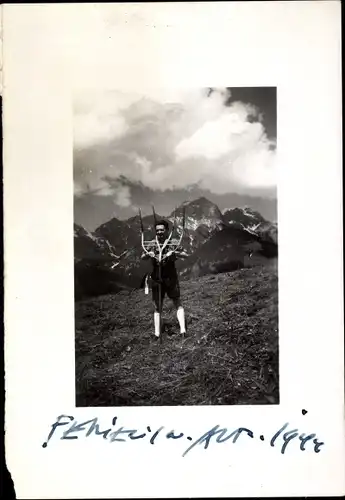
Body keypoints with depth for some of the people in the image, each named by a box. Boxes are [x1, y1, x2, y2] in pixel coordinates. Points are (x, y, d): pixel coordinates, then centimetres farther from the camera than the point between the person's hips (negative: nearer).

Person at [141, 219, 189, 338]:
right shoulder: (153, 244, 5)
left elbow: (185, 255, -13)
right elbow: (142, 257, 1)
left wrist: (173, 253, -30)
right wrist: (148, 254, -21)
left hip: (171, 278, -1)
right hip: (156, 278, 2)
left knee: (178, 303, -3)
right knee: (157, 307, 5)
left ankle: (183, 329, -3)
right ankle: (157, 334, 5)